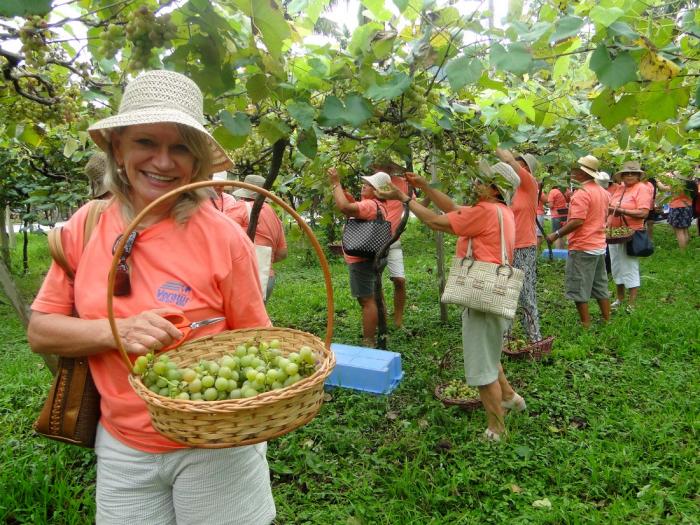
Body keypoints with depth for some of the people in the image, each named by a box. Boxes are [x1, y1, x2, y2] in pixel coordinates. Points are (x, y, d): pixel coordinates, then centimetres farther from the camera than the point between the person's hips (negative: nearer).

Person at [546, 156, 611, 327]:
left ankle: (586, 325, 6)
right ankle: (607, 320, 25)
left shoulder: (582, 193, -18)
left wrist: (556, 234, -18)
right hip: (599, 246, 9)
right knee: (600, 287, 17)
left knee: (579, 290, 1)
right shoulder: (603, 192, 11)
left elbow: (577, 221, -25)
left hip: (582, 248, -9)